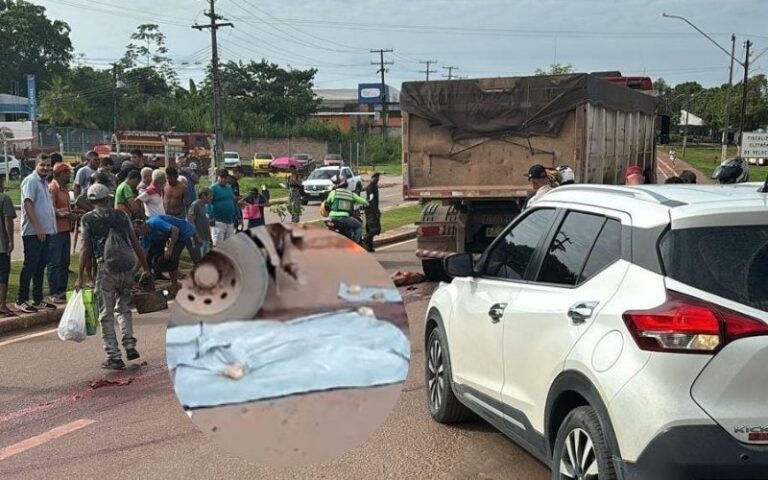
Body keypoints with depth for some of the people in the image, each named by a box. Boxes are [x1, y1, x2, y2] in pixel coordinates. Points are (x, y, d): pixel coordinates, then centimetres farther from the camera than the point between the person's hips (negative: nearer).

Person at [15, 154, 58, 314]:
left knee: (40, 266, 13)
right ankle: (22, 301, 0)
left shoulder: (44, 182, 17)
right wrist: (37, 227, -22)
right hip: (33, 232, -9)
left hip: (45, 231, 9)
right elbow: (28, 204, -18)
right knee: (30, 266, -5)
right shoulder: (31, 181, -10)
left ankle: (38, 299, 20)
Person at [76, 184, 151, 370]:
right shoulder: (121, 215, 12)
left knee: (106, 315, 5)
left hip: (105, 268, -3)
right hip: (127, 267, 3)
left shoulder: (88, 219, 4)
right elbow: (136, 244, 11)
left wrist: (80, 278, 2)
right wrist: (146, 269, 17)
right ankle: (130, 345, 9)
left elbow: (85, 250, -1)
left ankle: (114, 357, 5)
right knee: (123, 308, 22)